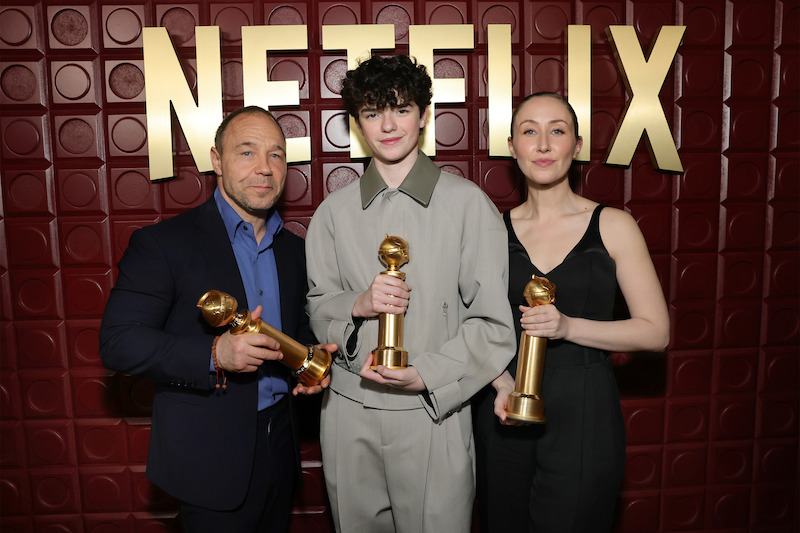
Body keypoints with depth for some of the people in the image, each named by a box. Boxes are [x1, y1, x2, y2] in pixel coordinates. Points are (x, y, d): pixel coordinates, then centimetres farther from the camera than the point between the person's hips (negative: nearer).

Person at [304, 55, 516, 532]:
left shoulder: (467, 202, -6)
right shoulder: (335, 211, 4)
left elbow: (494, 325, -6)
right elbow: (317, 309, 9)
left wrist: (424, 374, -16)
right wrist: (358, 305, -12)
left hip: (434, 413, -3)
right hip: (350, 415, 3)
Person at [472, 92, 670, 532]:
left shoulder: (612, 225, -3)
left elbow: (655, 331, -4)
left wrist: (568, 327, -17)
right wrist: (502, 383, -11)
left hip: (582, 416, -2)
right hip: (503, 413, 2)